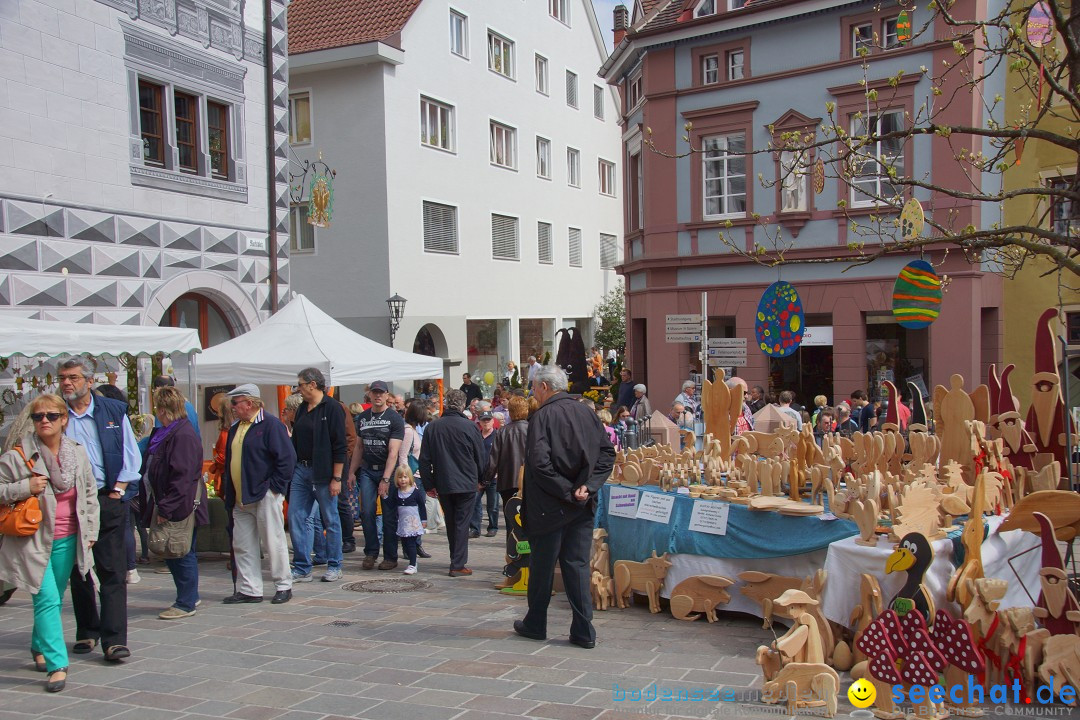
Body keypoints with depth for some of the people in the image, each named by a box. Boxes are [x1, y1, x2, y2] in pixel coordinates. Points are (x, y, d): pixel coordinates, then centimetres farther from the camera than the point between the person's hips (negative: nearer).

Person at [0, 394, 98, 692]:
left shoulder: (78, 453, 3)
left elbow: (90, 494, 13)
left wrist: (90, 532, 9)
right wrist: (25, 487, -19)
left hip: (67, 541, 4)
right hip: (34, 541, -4)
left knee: (55, 599, 16)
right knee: (47, 599, -13)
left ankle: (39, 647, 39)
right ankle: (57, 665, -11)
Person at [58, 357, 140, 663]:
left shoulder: (114, 411, 6)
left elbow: (131, 454, 6)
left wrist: (117, 490, -2)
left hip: (108, 500, -2)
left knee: (112, 571, -6)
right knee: (77, 570, 10)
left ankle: (114, 639, -7)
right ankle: (87, 632, 23)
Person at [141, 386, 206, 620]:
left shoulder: (183, 436, -18)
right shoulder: (162, 434, 14)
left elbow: (181, 478, -23)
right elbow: (150, 471, 21)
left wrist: (166, 509, -22)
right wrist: (162, 507, 16)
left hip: (182, 507, -10)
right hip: (168, 507, 10)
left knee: (182, 555, 0)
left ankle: (186, 604, 10)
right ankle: (190, 596, 27)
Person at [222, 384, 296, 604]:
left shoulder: (271, 425, -10)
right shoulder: (235, 428, 16)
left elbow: (287, 458, -15)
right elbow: (229, 462, 22)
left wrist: (275, 486, -15)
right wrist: (229, 492, 15)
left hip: (265, 496, -8)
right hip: (240, 499, 8)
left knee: (273, 542, -1)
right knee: (242, 545, 8)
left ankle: (284, 586, 9)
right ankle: (249, 589, 16)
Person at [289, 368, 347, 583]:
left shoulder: (332, 408, -10)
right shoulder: (302, 409, 13)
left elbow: (339, 446, -13)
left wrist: (337, 478, -15)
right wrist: (291, 469, 12)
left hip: (323, 473, -7)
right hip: (301, 470, 7)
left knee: (330, 520, 4)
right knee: (295, 519, 3)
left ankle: (334, 567, 16)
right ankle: (302, 569, 12)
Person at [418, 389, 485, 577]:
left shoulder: (432, 427, 0)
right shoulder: (469, 426, -10)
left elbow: (425, 460, 3)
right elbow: (480, 457, -3)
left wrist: (429, 484, 11)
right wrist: (481, 479, 12)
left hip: (443, 484, 3)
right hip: (466, 483, -3)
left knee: (451, 523, 16)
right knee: (462, 523, 1)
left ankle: (457, 560, 25)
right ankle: (458, 564, -1)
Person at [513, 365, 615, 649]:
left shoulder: (542, 416, -12)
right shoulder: (586, 413, 5)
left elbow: (539, 462, -21)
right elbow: (608, 453, 3)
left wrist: (567, 492, -15)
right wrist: (588, 486, -4)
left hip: (549, 507, -5)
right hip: (583, 508, 5)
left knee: (542, 565, 10)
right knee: (578, 565, 9)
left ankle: (535, 624, 24)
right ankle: (583, 631, 7)